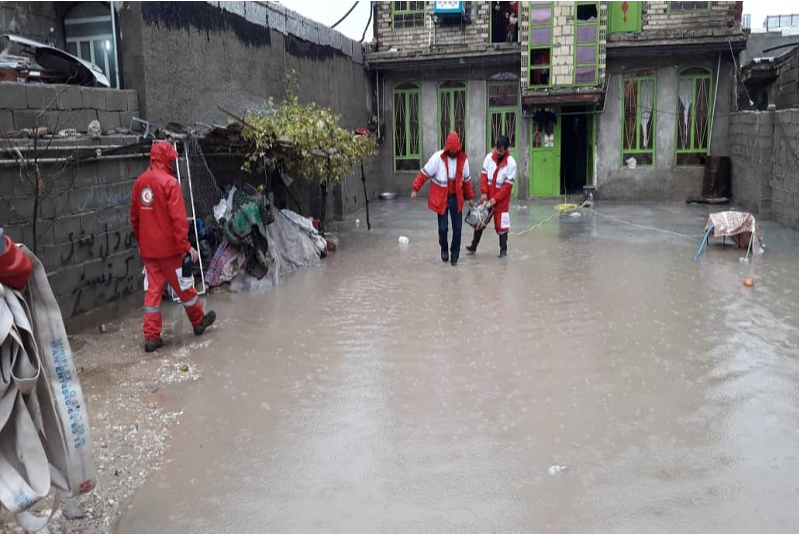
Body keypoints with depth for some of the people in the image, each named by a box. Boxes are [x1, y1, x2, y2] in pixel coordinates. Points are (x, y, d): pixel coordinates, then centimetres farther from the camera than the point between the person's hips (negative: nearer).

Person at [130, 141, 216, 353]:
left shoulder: (140, 182, 6)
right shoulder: (170, 183, -15)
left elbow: (134, 217, 14)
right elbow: (178, 219, -19)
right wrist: (186, 246, -15)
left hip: (147, 248, 6)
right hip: (169, 247, -6)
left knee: (153, 289, 9)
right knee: (183, 286, 11)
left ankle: (151, 337, 8)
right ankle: (199, 322, 29)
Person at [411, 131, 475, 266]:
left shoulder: (463, 159, -2)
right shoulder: (437, 158, -13)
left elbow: (466, 180, 9)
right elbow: (424, 173, -8)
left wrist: (470, 197, 14)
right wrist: (415, 189, -11)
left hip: (456, 198, 3)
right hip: (441, 199, -2)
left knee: (457, 228, 4)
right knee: (443, 228, 1)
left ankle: (454, 256, 19)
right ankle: (444, 249, 31)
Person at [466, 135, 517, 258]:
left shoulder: (511, 163, -15)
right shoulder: (489, 157, -5)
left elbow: (508, 185, -16)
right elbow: (484, 175, -1)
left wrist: (495, 199, -19)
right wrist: (483, 192, -12)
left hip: (501, 198, -4)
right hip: (487, 195, 4)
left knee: (501, 224, 1)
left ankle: (503, 250, 12)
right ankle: (473, 246, 18)